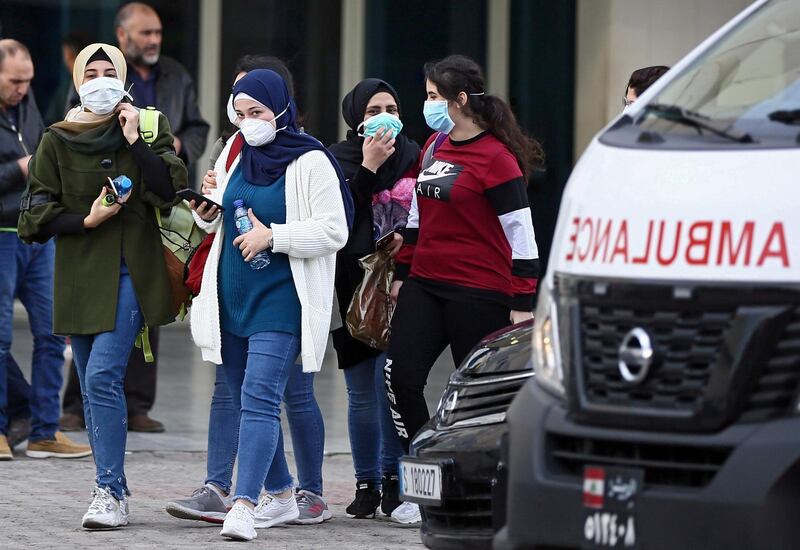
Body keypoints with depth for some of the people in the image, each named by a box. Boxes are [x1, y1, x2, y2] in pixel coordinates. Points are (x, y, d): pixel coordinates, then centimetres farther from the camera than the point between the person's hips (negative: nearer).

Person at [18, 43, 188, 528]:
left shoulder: (149, 128, 4)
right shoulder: (57, 141, 6)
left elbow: (171, 189, -9)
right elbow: (38, 213, 4)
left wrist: (135, 141, -15)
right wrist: (86, 220, -10)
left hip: (129, 273, -3)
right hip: (79, 274, 3)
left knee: (103, 377, -17)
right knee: (95, 388, 7)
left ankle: (110, 493, -17)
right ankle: (113, 491, 17)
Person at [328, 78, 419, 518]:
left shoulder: (413, 157, 6)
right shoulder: (338, 159, 2)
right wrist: (368, 168, -15)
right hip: (353, 286, 0)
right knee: (361, 393, 5)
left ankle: (391, 475, 3)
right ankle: (366, 483, 13)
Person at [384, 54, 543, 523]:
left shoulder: (495, 158, -12)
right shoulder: (435, 146, 12)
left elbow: (521, 233, -12)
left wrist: (523, 303, -14)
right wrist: (402, 273, 20)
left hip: (479, 292, -7)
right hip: (425, 286, 7)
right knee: (400, 374, -6)